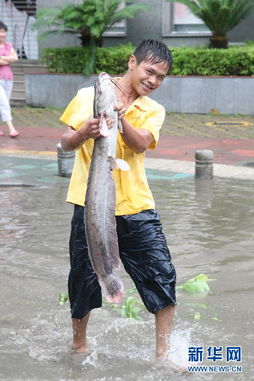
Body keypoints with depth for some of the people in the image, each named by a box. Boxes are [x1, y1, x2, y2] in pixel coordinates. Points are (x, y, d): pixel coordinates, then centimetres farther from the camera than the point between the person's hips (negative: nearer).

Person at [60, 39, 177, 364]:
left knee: (163, 276, -3)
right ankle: (79, 342, 34)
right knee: (84, 280, 9)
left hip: (136, 208, 2)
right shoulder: (90, 96, 1)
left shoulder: (154, 111, 8)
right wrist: (83, 133, -25)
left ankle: (163, 350, 12)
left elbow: (141, 144, -11)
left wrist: (120, 118, -30)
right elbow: (66, 142, -3)